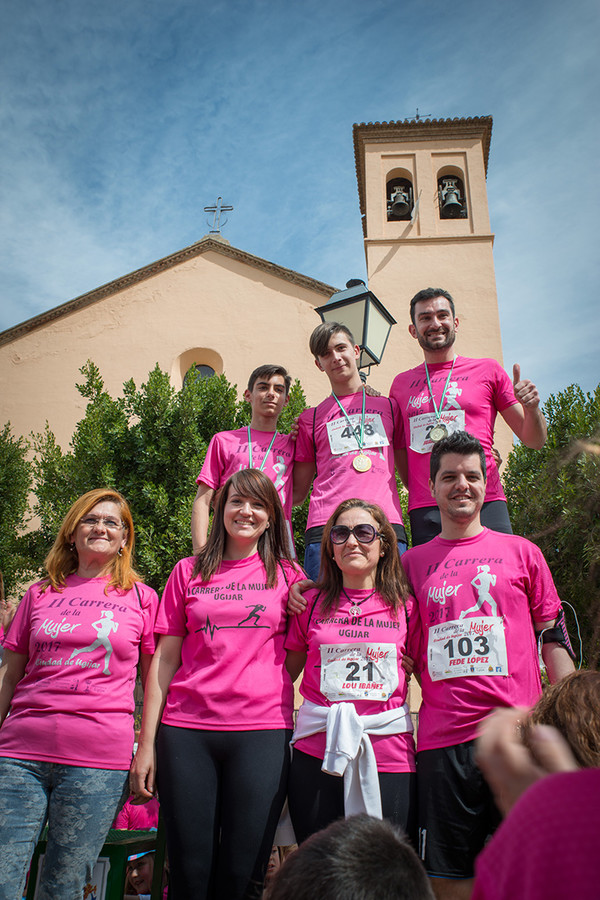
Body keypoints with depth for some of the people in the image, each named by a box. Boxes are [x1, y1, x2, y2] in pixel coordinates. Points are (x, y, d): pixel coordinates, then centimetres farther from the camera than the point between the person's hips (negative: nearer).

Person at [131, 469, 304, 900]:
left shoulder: (287, 575, 8)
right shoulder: (188, 572, 10)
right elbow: (165, 659, 8)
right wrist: (146, 742, 5)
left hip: (262, 730, -1)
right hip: (186, 730, 1)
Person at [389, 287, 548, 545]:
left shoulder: (487, 370, 11)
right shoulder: (401, 383, 16)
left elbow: (534, 441, 11)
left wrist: (532, 409, -9)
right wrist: (417, 491, 9)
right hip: (424, 512, 1)